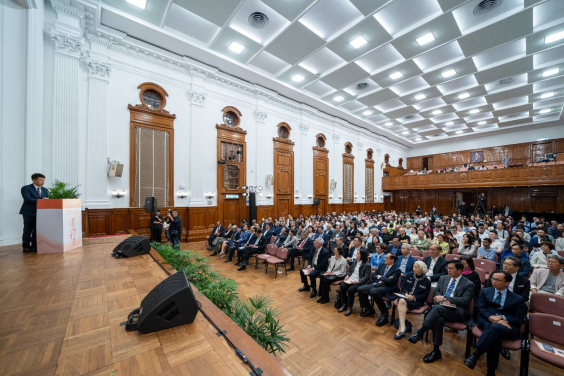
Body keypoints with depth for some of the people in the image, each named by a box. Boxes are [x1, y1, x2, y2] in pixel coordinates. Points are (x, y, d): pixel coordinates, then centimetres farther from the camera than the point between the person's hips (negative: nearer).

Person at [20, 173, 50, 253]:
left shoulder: (45, 190, 14)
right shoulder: (26, 188, -4)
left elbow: (46, 200, 11)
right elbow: (27, 199, -16)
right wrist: (40, 200, -23)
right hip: (29, 213, -5)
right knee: (28, 230, 0)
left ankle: (35, 246, 15)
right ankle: (26, 246, 10)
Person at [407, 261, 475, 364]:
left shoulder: (468, 284, 1)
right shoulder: (443, 278, 15)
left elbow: (465, 301, -10)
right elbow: (436, 292, 14)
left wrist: (445, 298, -17)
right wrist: (442, 300, -9)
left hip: (456, 312, -3)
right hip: (441, 308, 3)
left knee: (437, 308, -36)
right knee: (439, 319, -33)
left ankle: (419, 334, -30)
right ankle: (436, 351, -21)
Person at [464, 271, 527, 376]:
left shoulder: (517, 299, 12)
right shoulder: (485, 291, 15)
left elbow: (520, 320, 4)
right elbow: (481, 309, 7)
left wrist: (502, 317, -14)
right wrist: (491, 317, -15)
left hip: (507, 326, -1)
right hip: (487, 322, 1)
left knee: (495, 327, -39)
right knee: (494, 336, -35)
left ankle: (475, 354, -40)